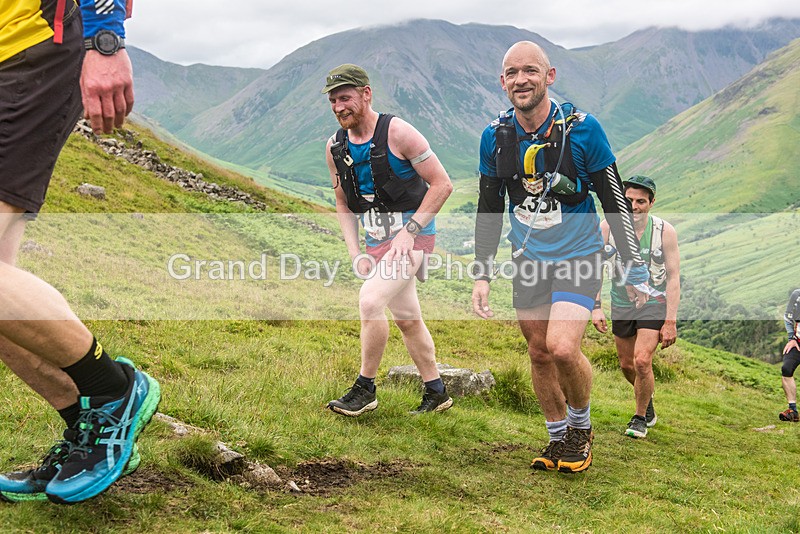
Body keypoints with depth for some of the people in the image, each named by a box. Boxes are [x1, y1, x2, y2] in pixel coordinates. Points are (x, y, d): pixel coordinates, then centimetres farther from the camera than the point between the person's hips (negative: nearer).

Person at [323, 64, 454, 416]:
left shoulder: (397, 132, -16)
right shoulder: (335, 148, 2)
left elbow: (442, 184, -14)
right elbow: (344, 205, 14)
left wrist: (409, 231, -20)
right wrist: (355, 253, 1)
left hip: (414, 236, -7)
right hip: (377, 241, 7)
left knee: (370, 301, -22)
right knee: (407, 319, 13)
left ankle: (365, 388, -7)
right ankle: (436, 393, 28)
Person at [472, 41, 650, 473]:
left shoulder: (582, 129, -15)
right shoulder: (495, 137, -3)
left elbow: (616, 202, -8)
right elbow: (488, 210, 7)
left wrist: (635, 270, -6)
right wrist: (481, 275, 4)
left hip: (577, 257, -4)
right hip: (527, 260, 4)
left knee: (562, 347, -20)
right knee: (539, 353, 9)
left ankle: (581, 425, 8)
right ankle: (558, 437, 29)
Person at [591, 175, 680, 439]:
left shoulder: (665, 231, -14)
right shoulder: (607, 227, -9)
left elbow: (673, 277, -10)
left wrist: (670, 322, -13)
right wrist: (596, 307, -7)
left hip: (654, 304, -3)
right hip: (621, 306, 3)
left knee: (642, 361, -17)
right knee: (627, 365, 11)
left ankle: (641, 417, 7)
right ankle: (648, 402, 43)